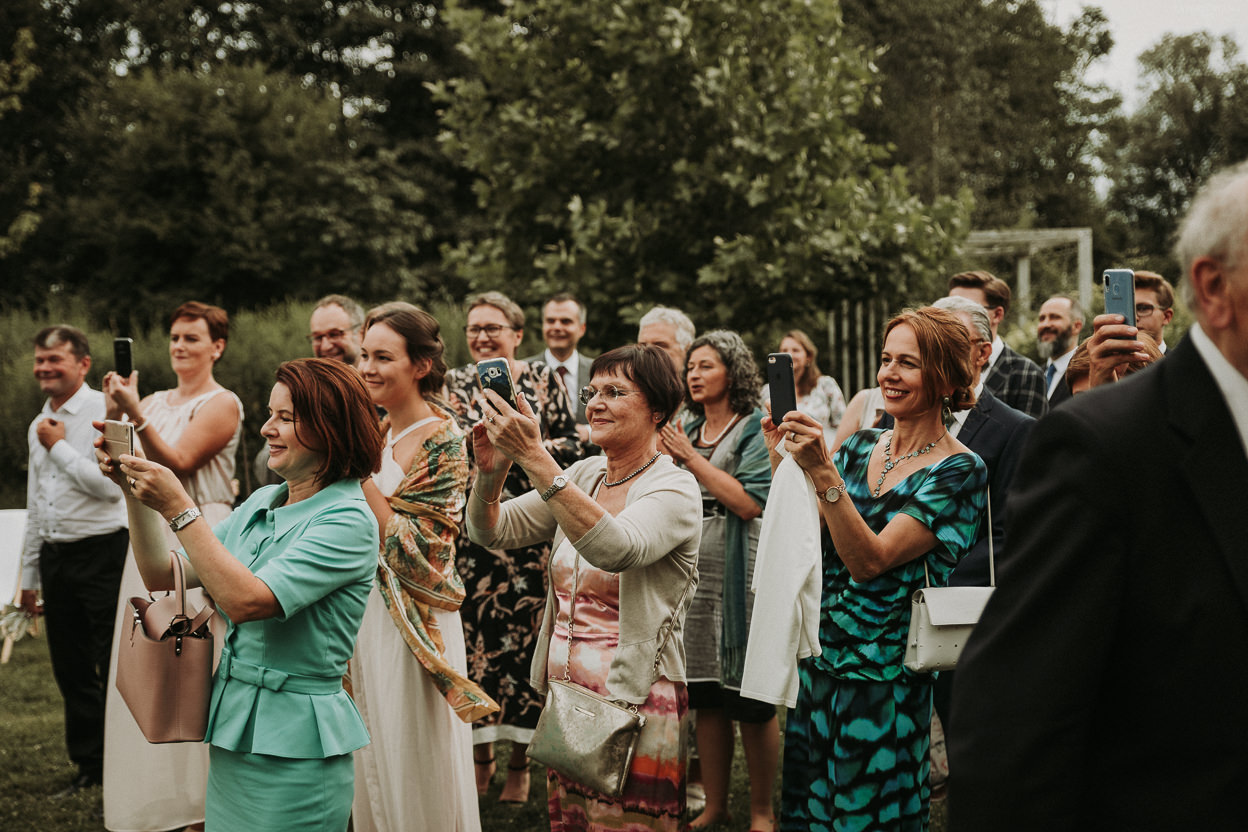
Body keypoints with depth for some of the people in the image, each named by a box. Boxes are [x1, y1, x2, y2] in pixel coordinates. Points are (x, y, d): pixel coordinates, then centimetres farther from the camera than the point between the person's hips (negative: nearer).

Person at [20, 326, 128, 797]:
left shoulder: (105, 412, -8)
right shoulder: (39, 426, 15)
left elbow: (110, 484, -20)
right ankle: (89, 765, 21)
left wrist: (59, 447, -10)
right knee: (71, 670, 11)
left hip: (102, 551, -7)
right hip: (55, 555, 7)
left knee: (115, 666, -5)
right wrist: (29, 574, 21)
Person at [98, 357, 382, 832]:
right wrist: (134, 489, -1)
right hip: (232, 731, 8)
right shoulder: (261, 504, 10)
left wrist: (178, 508, -23)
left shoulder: (348, 521, -15)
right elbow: (163, 575, 10)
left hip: (293, 746, -7)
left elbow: (246, 600, -25)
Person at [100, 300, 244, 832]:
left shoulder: (222, 404, -5)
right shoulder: (155, 402, 16)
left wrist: (135, 413, -22)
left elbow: (177, 462, -15)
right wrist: (114, 412, -3)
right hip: (152, 537, 7)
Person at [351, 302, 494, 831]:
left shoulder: (442, 442, -13)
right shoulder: (377, 432, 9)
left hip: (411, 625, -7)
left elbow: (413, 551, -19)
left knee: (413, 768, 1)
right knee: (371, 766, 15)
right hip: (365, 617, 7)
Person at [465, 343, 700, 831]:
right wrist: (491, 471, -16)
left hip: (635, 706, -6)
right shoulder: (585, 475, 10)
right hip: (566, 699, 6)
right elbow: (493, 531, 6)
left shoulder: (674, 490, -11)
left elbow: (615, 548, -31)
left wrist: (534, 458, -35)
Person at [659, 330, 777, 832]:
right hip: (694, 572, 6)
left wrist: (691, 459, -13)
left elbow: (749, 502, -16)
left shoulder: (756, 429, -3)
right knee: (706, 698, 9)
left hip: (740, 575, -6)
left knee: (751, 699, -1)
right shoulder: (687, 430, 15)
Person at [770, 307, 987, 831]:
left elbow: (869, 559, -20)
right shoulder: (862, 447, 8)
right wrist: (782, 459, -9)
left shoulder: (958, 471, -10)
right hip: (818, 659, 6)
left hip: (883, 676, -6)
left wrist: (822, 471, -28)